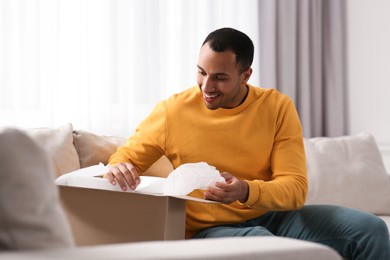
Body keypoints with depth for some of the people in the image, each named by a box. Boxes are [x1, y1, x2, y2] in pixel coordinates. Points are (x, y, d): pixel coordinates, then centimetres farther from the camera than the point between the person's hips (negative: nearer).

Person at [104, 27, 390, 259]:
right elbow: (127, 156, 7)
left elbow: (295, 188, -10)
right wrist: (120, 167, -19)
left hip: (271, 217, 3)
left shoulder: (278, 107, -4)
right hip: (209, 229, -3)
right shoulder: (173, 111, -6)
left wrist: (247, 191, -31)